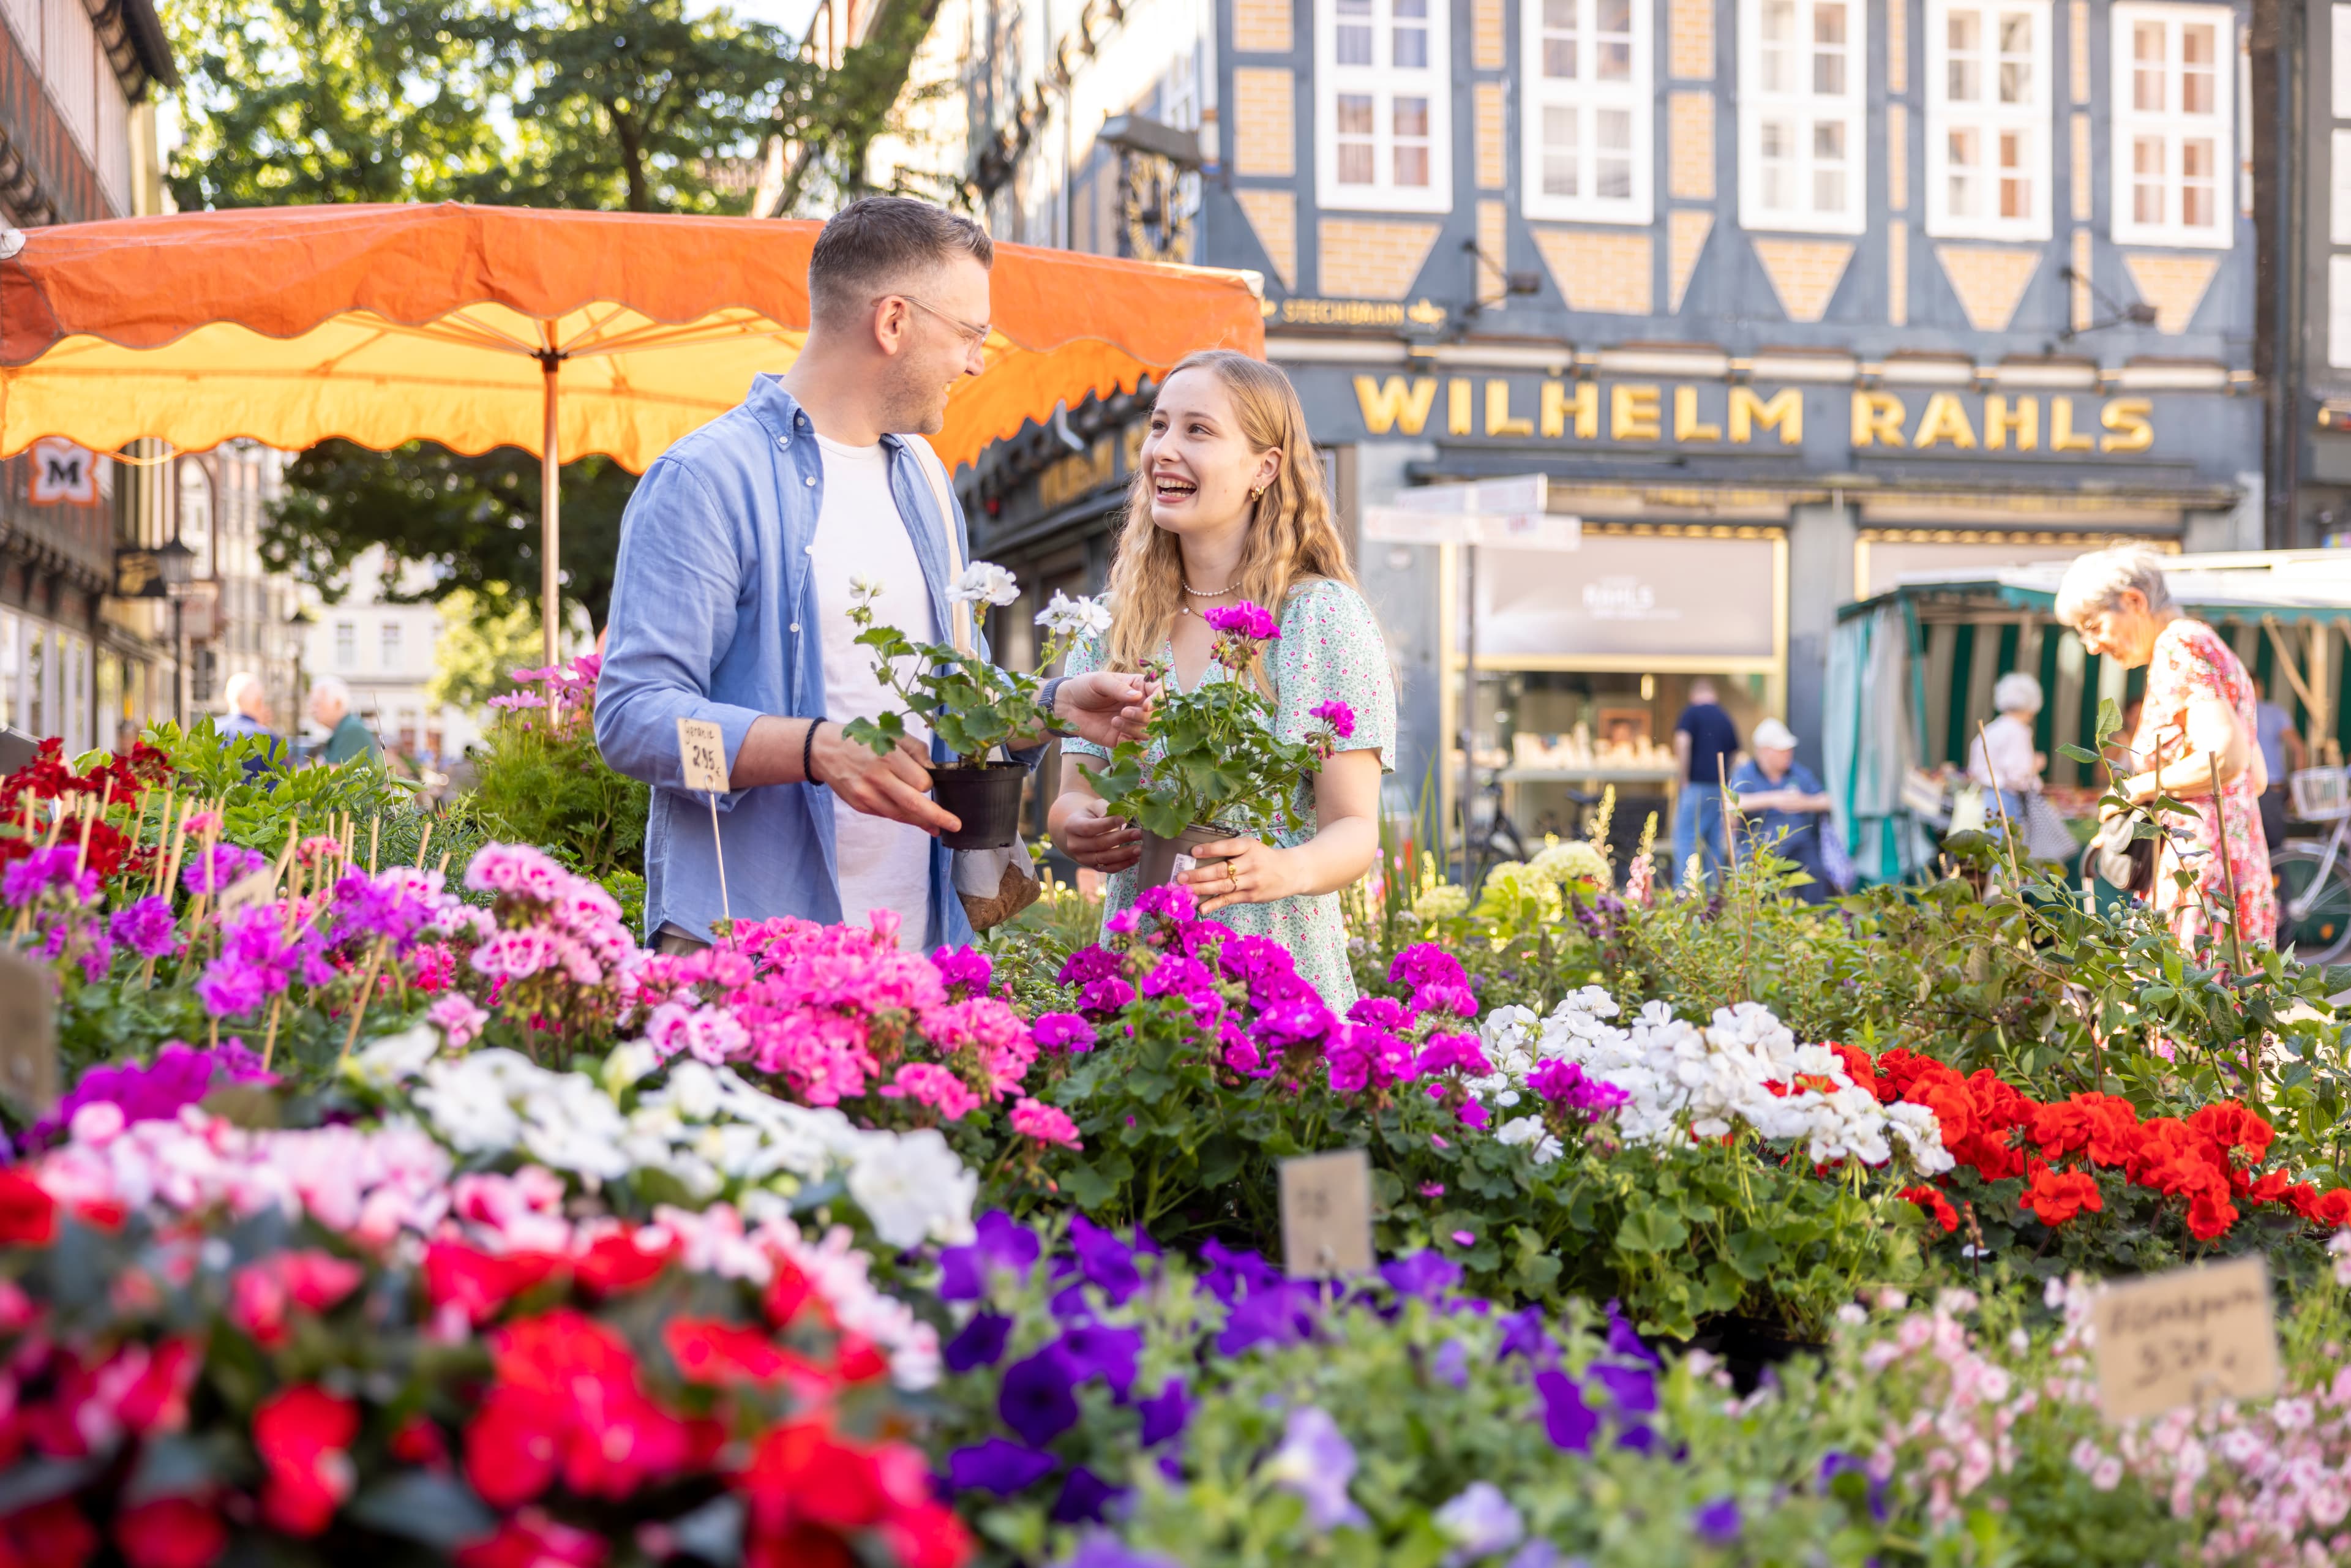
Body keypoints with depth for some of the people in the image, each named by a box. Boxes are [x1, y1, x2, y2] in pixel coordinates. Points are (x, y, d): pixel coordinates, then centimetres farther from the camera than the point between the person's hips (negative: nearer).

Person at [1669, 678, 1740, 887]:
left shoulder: (1691, 713, -3)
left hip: (1697, 785, -6)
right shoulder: (1726, 719, 14)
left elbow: (1682, 744, -17)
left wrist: (1684, 778, -10)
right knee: (1714, 843, 11)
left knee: (1685, 838, -5)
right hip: (1721, 789, 6)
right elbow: (1736, 754, 16)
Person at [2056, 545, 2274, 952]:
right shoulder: (2209, 649, 23)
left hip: (2197, 860, -10)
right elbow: (2258, 777, 25)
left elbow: (2226, 757, -20)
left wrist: (2139, 789, -8)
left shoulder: (2179, 645, -7)